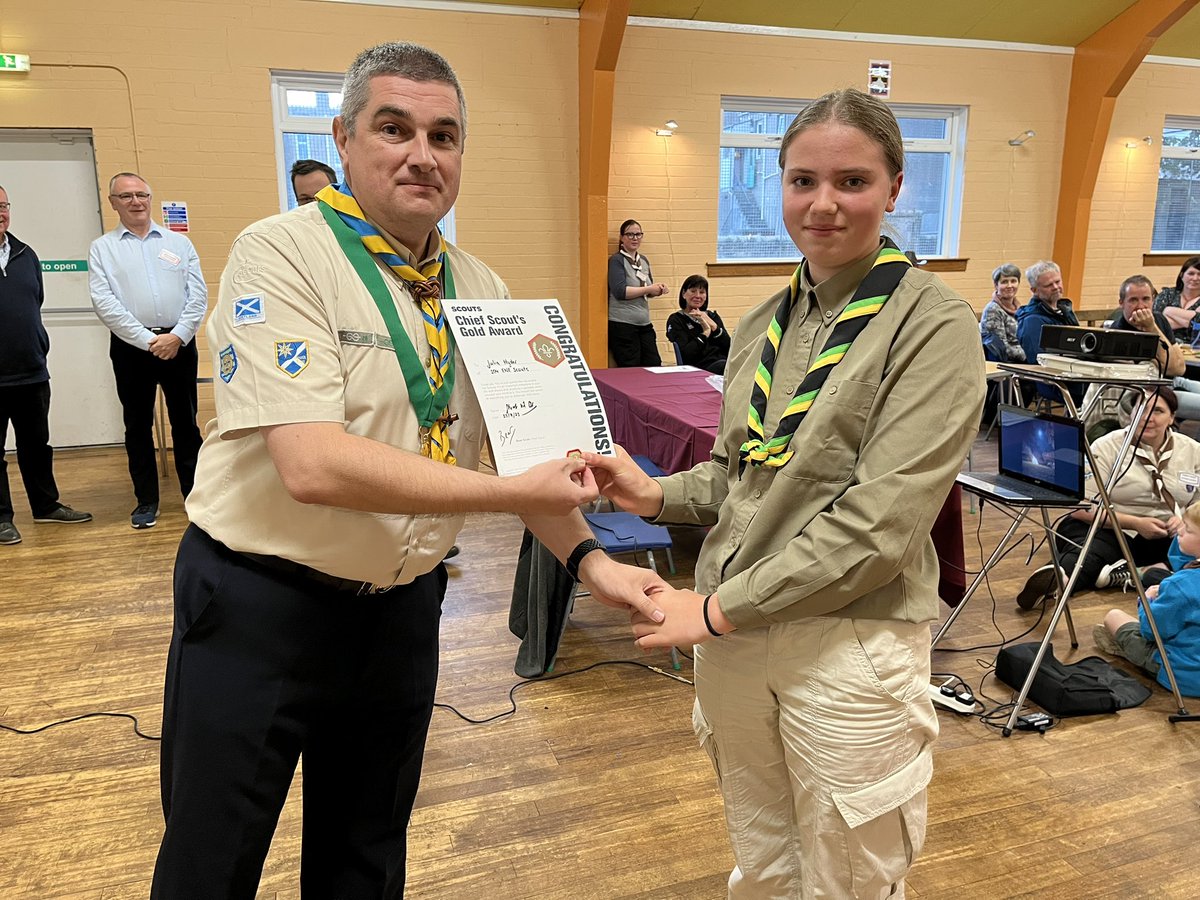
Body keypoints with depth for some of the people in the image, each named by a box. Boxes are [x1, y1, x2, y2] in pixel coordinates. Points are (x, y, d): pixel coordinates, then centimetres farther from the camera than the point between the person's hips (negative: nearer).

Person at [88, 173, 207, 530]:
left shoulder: (179, 242, 9)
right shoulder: (102, 248, 5)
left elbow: (198, 294, 2)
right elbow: (104, 302, -5)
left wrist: (177, 336, -10)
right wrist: (147, 340, -13)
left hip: (178, 343, 0)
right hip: (130, 347, 0)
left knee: (185, 421, 6)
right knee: (137, 424, 7)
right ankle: (146, 500, 16)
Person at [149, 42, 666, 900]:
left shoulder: (481, 289, 2)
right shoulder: (282, 254, -17)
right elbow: (314, 465, -28)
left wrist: (587, 556, -9)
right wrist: (516, 492, -25)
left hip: (402, 607, 5)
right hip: (261, 605, -5)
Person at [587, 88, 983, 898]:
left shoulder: (933, 325, -11)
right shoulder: (763, 324, 7)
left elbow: (880, 518, -19)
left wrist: (722, 608, -17)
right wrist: (658, 494, -5)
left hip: (850, 643, -5)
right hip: (732, 633, 5)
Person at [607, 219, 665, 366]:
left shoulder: (644, 260, 16)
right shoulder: (616, 260, -6)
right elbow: (620, 291, -18)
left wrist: (658, 289, 1)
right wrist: (648, 289, -14)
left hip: (644, 324, 7)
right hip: (622, 325, -7)